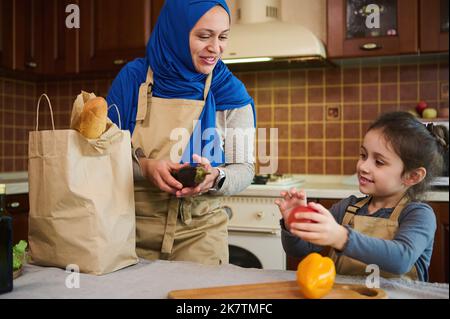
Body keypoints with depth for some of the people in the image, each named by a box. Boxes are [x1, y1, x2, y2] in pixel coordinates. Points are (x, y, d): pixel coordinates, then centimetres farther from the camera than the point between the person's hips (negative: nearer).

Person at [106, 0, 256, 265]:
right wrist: (145, 167, -22)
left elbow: (244, 168, -3)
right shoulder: (133, 78, -3)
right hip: (133, 230, 1)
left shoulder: (230, 92, -4)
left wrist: (215, 177, -25)